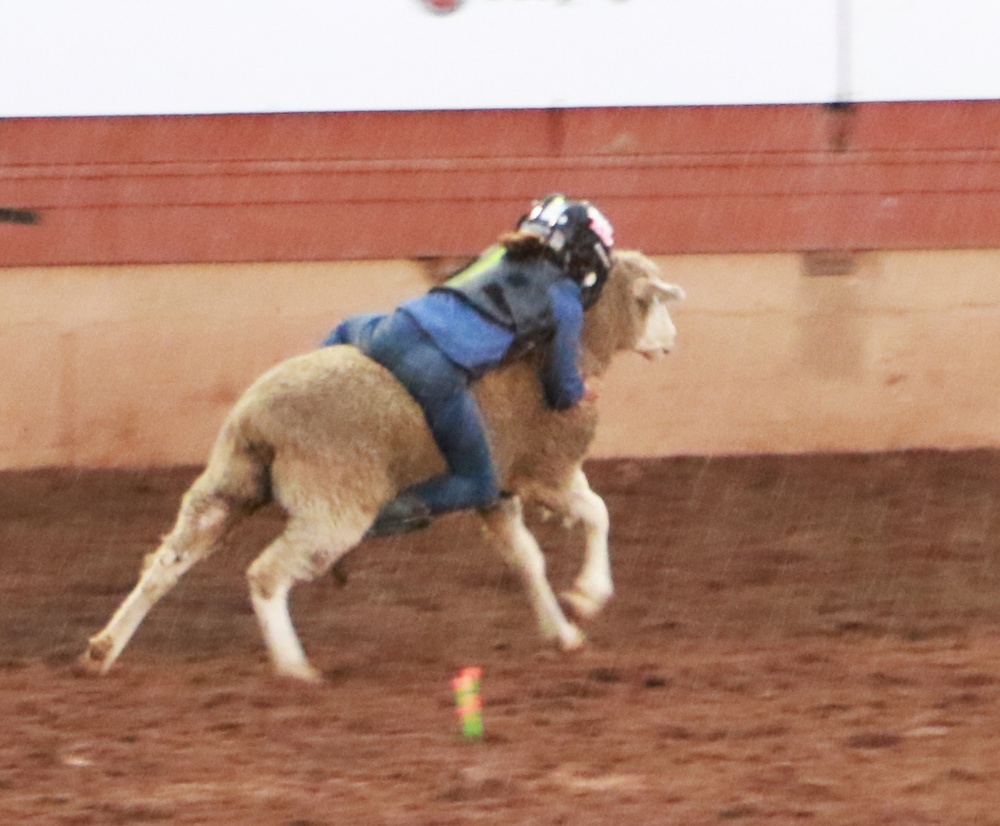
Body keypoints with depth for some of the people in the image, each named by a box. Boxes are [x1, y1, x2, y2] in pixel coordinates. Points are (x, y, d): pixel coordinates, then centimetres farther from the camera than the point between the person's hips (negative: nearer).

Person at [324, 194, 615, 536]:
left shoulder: (499, 255, 28)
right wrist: (576, 392, 44)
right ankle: (406, 506, -12)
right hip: (442, 372, -5)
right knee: (481, 488, 13)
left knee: (348, 330, 42)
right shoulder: (565, 304, 13)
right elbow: (562, 394, 19)